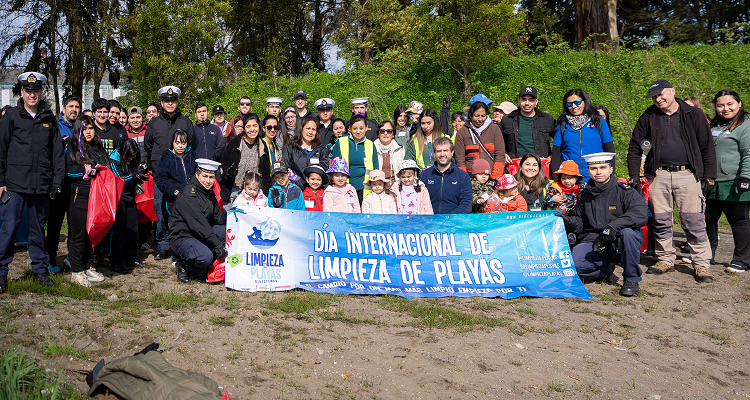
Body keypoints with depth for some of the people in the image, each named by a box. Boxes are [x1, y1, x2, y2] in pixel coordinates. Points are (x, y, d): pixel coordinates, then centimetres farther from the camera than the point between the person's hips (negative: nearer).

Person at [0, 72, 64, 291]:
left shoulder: (49, 118, 10)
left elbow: (57, 152, 11)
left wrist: (57, 181, 6)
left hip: (41, 184, 2)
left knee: (38, 228, 11)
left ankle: (40, 268, 21)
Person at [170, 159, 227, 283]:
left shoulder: (210, 194, 11)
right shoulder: (187, 196, -18)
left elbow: (217, 218, 11)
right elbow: (198, 224, -27)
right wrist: (217, 245, -31)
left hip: (201, 236, 9)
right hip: (182, 238, -9)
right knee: (205, 256, -36)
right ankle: (183, 265, -3)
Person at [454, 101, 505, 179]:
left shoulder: (494, 129, 9)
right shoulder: (461, 132, 8)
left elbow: (500, 155, 5)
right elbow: (460, 159, 5)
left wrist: (495, 178, -5)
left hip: (491, 175, 0)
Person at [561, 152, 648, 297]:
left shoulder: (624, 191, -6)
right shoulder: (585, 195, 12)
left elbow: (640, 213, -25)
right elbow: (579, 222, 24)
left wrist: (611, 228, -34)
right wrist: (568, 221, -1)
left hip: (620, 244, -4)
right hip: (594, 242, 4)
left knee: (628, 232, -38)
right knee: (573, 262, -24)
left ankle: (631, 279, -14)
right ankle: (605, 270, 12)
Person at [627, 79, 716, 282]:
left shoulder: (693, 115, 6)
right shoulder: (648, 117, 9)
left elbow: (707, 147, 7)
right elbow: (634, 147, 11)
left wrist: (709, 176, 2)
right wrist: (634, 176, 5)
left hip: (687, 174, -2)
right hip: (658, 175, 2)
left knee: (694, 221, -4)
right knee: (660, 221, 5)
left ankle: (701, 264, 4)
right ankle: (666, 259, 18)